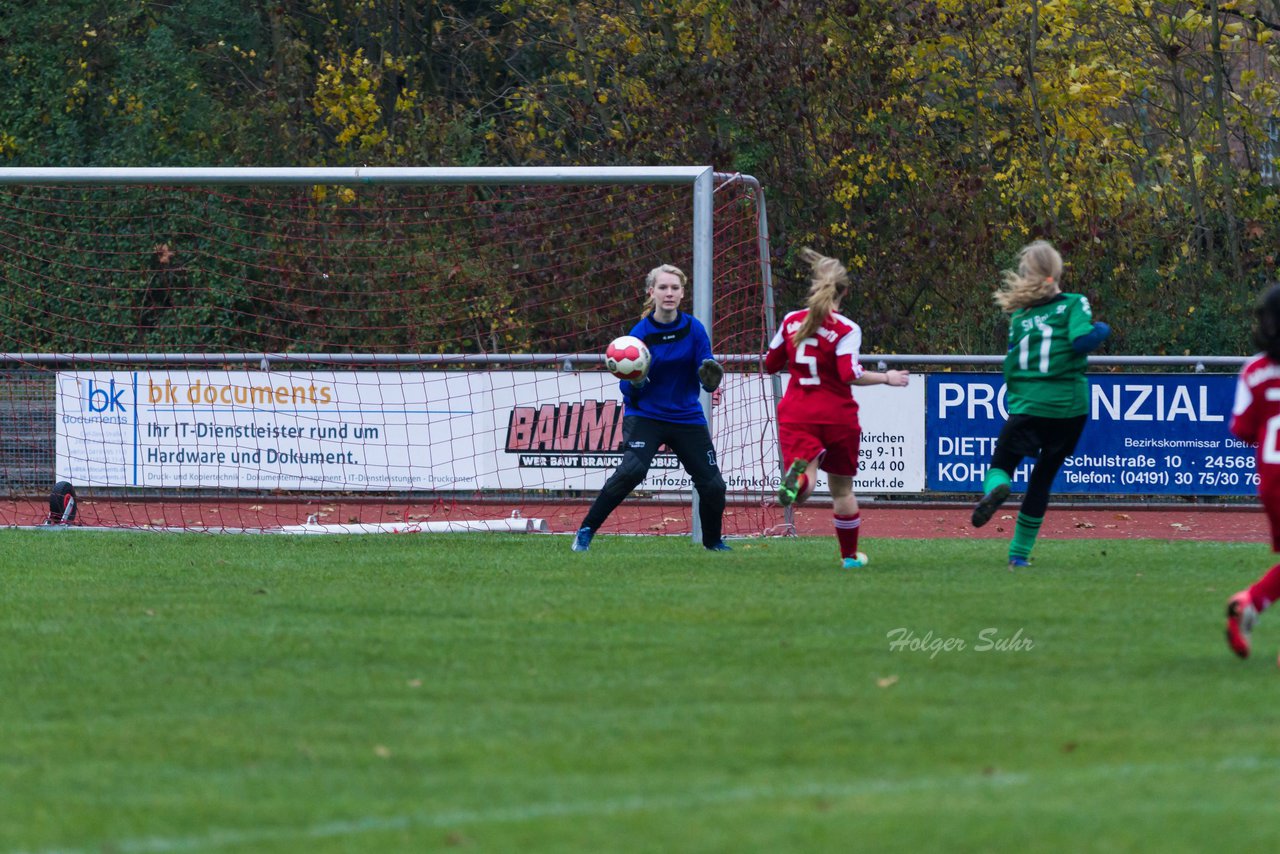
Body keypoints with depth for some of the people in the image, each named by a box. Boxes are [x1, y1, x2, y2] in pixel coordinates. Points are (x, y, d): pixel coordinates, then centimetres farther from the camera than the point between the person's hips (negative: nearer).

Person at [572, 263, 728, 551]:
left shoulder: (694, 329, -4)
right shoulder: (640, 333, -10)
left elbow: (706, 381, -4)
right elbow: (628, 389, -7)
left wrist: (710, 376, -27)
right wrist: (635, 381, -30)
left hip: (687, 417, 3)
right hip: (645, 416, -3)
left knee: (713, 485, -1)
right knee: (632, 469, -28)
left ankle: (713, 541, 27)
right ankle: (586, 531, -19)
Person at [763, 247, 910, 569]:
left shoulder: (791, 321, 3)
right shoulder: (846, 330, -10)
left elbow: (770, 364, 13)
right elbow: (850, 374, -21)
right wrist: (886, 378, -7)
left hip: (796, 414, 2)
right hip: (836, 416, -2)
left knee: (806, 487, -12)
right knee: (842, 488, 16)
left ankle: (798, 477, -49)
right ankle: (850, 555, 27)